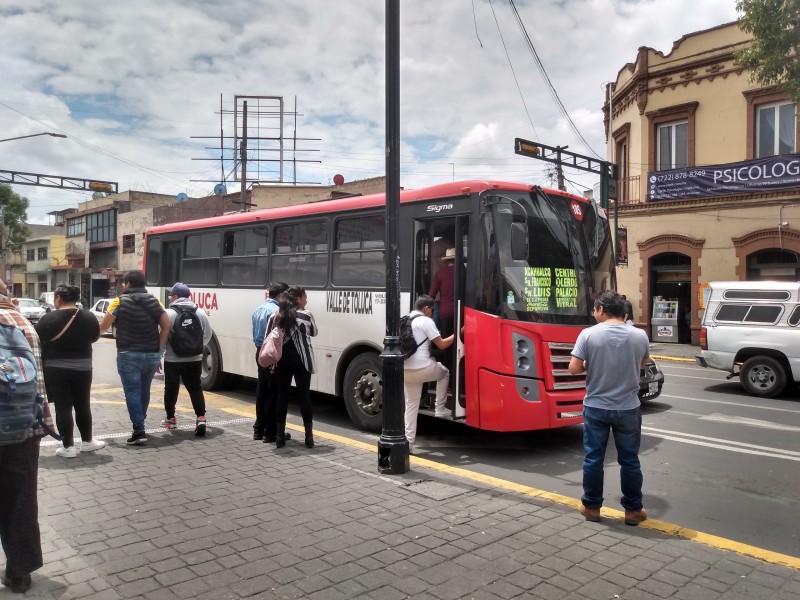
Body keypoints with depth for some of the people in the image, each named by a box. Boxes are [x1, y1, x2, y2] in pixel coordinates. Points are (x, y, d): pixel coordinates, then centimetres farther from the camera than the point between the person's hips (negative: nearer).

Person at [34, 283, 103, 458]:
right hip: (82, 368, 3)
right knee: (82, 405, 15)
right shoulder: (89, 317, -3)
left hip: (56, 369, -3)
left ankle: (68, 446, 5)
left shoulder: (48, 319, -12)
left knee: (62, 407, 3)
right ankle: (87, 441, 23)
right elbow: (95, 337, 12)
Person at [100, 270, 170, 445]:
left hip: (128, 354, -4)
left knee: (132, 392, -1)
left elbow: (103, 327, 0)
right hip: (151, 354, 4)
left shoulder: (119, 301, -2)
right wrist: (158, 351, 8)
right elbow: (166, 327, 1)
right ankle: (140, 424, 32)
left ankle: (139, 431, -7)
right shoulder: (154, 301, 7)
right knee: (144, 390, 18)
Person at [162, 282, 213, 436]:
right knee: (195, 389, 6)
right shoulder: (200, 313, 2)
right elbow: (207, 335, 9)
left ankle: (170, 419, 25)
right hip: (194, 360, 3)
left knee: (171, 389, 14)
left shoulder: (168, 313, -10)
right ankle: (200, 418, -8)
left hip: (172, 360, -3)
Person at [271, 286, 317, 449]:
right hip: (301, 360, -3)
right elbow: (313, 332, 9)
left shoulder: (276, 315, 3)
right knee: (303, 396, 2)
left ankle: (280, 436, 11)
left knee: (282, 396, 8)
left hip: (281, 360, 3)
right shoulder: (306, 315, -7)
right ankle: (309, 436, 4)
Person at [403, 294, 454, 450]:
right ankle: (440, 409, 23)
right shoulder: (426, 321, -7)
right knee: (444, 372, 24)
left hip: (406, 370, 7)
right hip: (422, 368, -7)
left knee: (411, 404, 15)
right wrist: (456, 335, 8)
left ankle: (409, 441, 13)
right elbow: (442, 345, -5)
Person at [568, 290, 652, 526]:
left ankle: (591, 506, 22)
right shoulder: (639, 335, -5)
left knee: (593, 458, 11)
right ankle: (633, 510, 23)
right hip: (628, 408, 1)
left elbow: (574, 368, -14)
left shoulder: (588, 334, -13)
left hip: (595, 407, -1)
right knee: (629, 460, 13)